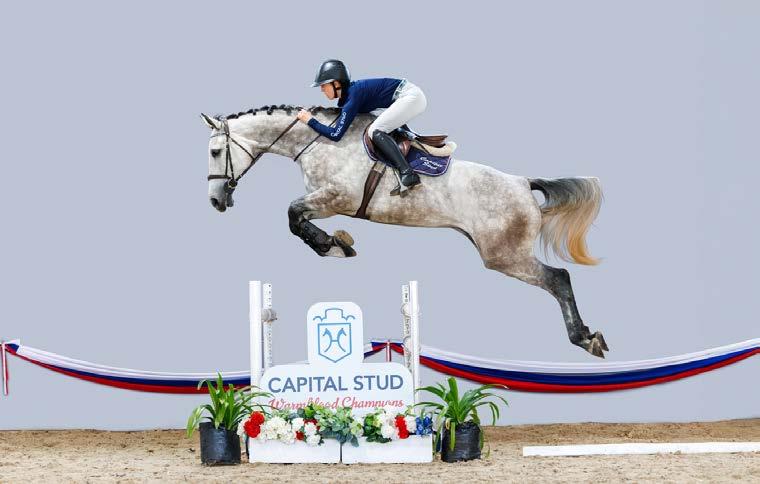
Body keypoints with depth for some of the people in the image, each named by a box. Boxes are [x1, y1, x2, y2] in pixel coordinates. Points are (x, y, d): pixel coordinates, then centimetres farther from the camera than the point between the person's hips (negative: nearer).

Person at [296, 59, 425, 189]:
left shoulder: (353, 95, -20)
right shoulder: (345, 95, 7)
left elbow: (336, 135, -21)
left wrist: (310, 121, -12)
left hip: (411, 96, -10)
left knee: (375, 131, -19)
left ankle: (407, 172, -27)